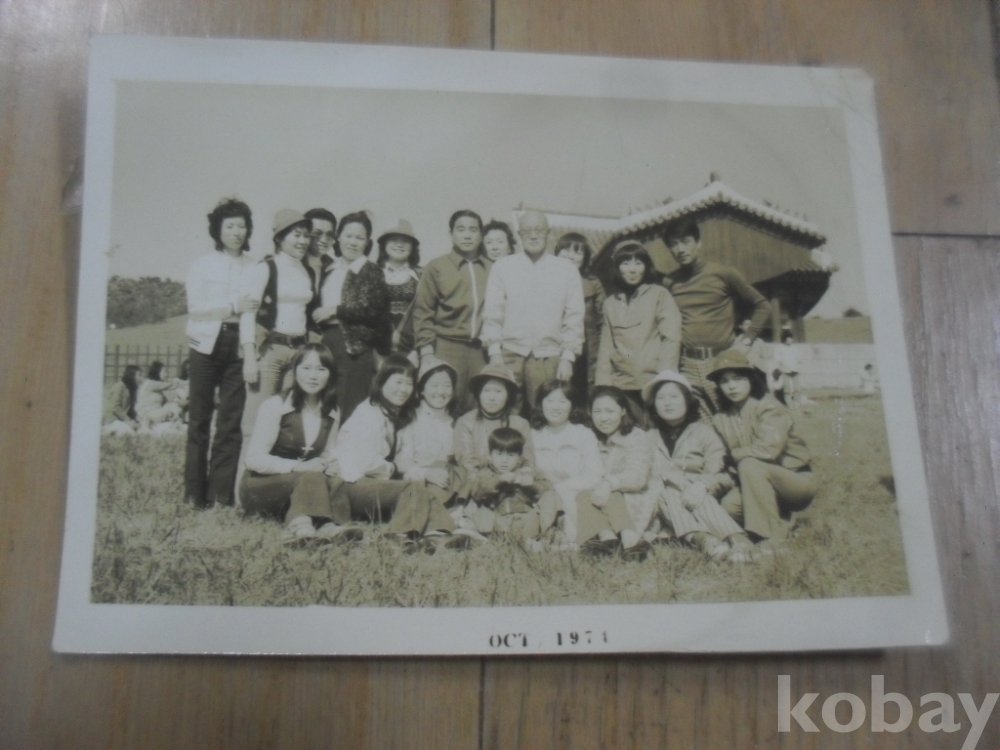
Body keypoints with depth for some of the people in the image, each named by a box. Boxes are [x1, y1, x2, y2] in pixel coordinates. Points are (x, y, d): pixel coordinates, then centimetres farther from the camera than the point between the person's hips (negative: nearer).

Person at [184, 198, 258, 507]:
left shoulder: (254, 267, 12)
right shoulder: (202, 264, 8)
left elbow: (258, 307, 10)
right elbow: (195, 306, -3)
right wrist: (232, 307, -13)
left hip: (238, 345, 1)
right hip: (207, 344, -1)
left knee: (231, 423, -1)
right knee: (199, 420, 2)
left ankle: (221, 496, 5)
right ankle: (195, 495, 9)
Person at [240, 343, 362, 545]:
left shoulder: (332, 413, 8)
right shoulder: (275, 405, -9)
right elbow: (254, 459, -14)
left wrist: (329, 467, -10)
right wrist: (298, 466, -24)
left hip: (304, 484, 5)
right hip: (259, 487, -4)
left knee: (336, 482, -29)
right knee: (312, 478, -34)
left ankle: (328, 526, -59)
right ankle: (302, 526, -60)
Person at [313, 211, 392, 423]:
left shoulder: (372, 272, -2)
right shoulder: (330, 270, 17)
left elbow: (374, 310, -13)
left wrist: (336, 311, -11)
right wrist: (318, 317, 9)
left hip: (355, 346, -6)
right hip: (327, 341, 6)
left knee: (349, 409, -7)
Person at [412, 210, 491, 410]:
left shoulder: (492, 269, 10)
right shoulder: (436, 267, 4)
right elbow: (422, 310, 3)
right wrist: (426, 346, -4)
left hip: (482, 349, 2)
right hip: (447, 347, -2)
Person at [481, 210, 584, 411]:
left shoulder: (567, 269, 6)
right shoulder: (503, 266, 7)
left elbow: (574, 317, 5)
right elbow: (492, 313, 6)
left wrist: (568, 358, -1)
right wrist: (494, 353, -1)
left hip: (549, 358, 0)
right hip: (509, 355, 0)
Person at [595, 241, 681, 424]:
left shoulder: (659, 294, 5)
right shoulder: (610, 303, 15)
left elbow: (671, 337, -2)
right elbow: (606, 346, 13)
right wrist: (602, 383, 2)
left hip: (653, 382, -3)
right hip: (622, 383, 3)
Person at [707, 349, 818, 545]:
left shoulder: (768, 407, -16)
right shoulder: (721, 419, 3)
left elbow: (769, 448, -32)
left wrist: (736, 454, -17)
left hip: (798, 479, -6)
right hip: (763, 486, 6)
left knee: (750, 465, -32)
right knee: (730, 503, -22)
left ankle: (772, 536, -24)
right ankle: (781, 519, 3)